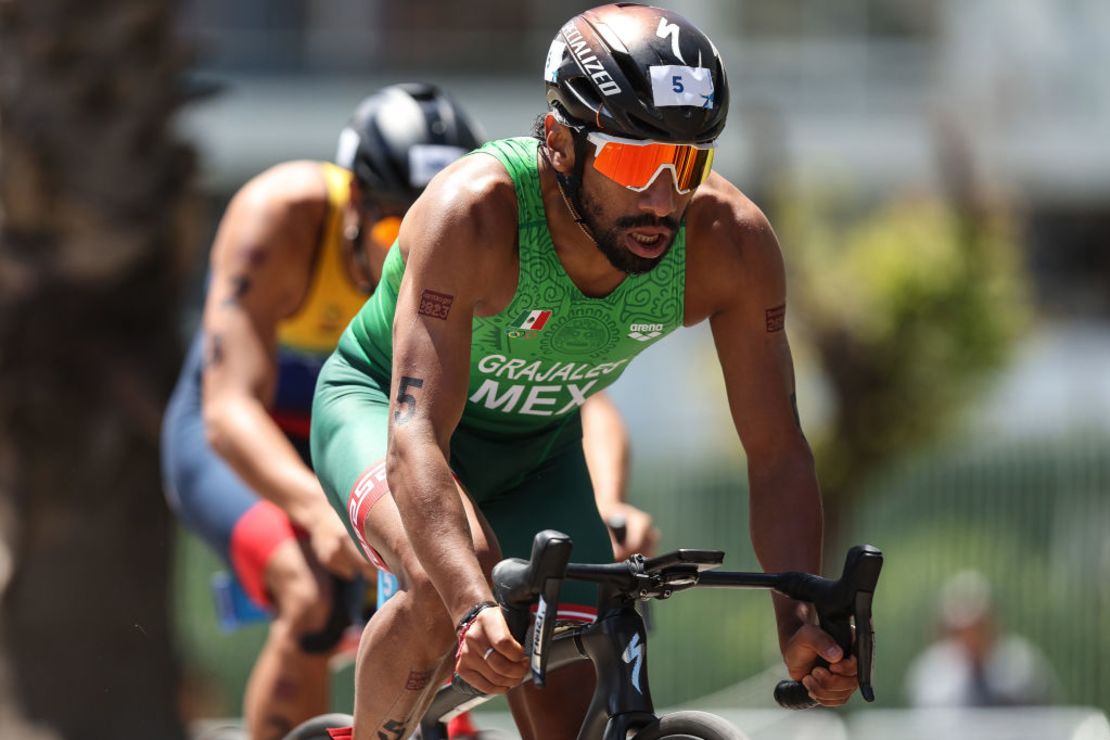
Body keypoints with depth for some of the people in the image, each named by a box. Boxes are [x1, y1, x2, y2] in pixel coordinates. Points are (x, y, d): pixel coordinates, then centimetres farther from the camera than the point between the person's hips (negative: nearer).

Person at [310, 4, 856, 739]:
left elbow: (777, 450, -21)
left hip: (537, 451, 4)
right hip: (381, 406, -4)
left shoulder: (730, 243, -27)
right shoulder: (473, 213, -39)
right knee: (450, 584, -35)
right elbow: (416, 439, -45)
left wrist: (802, 622, -37)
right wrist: (475, 611, -61)